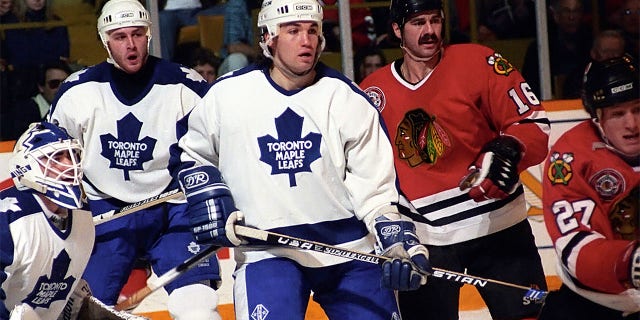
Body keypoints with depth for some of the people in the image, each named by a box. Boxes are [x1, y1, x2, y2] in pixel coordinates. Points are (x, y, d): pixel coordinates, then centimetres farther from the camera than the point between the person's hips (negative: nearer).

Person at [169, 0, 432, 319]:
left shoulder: (348, 98, -2)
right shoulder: (227, 94, -2)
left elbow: (374, 186, -3)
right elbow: (190, 149, 17)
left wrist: (399, 243, -15)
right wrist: (207, 194, 1)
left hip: (350, 249, 2)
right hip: (265, 250, -2)